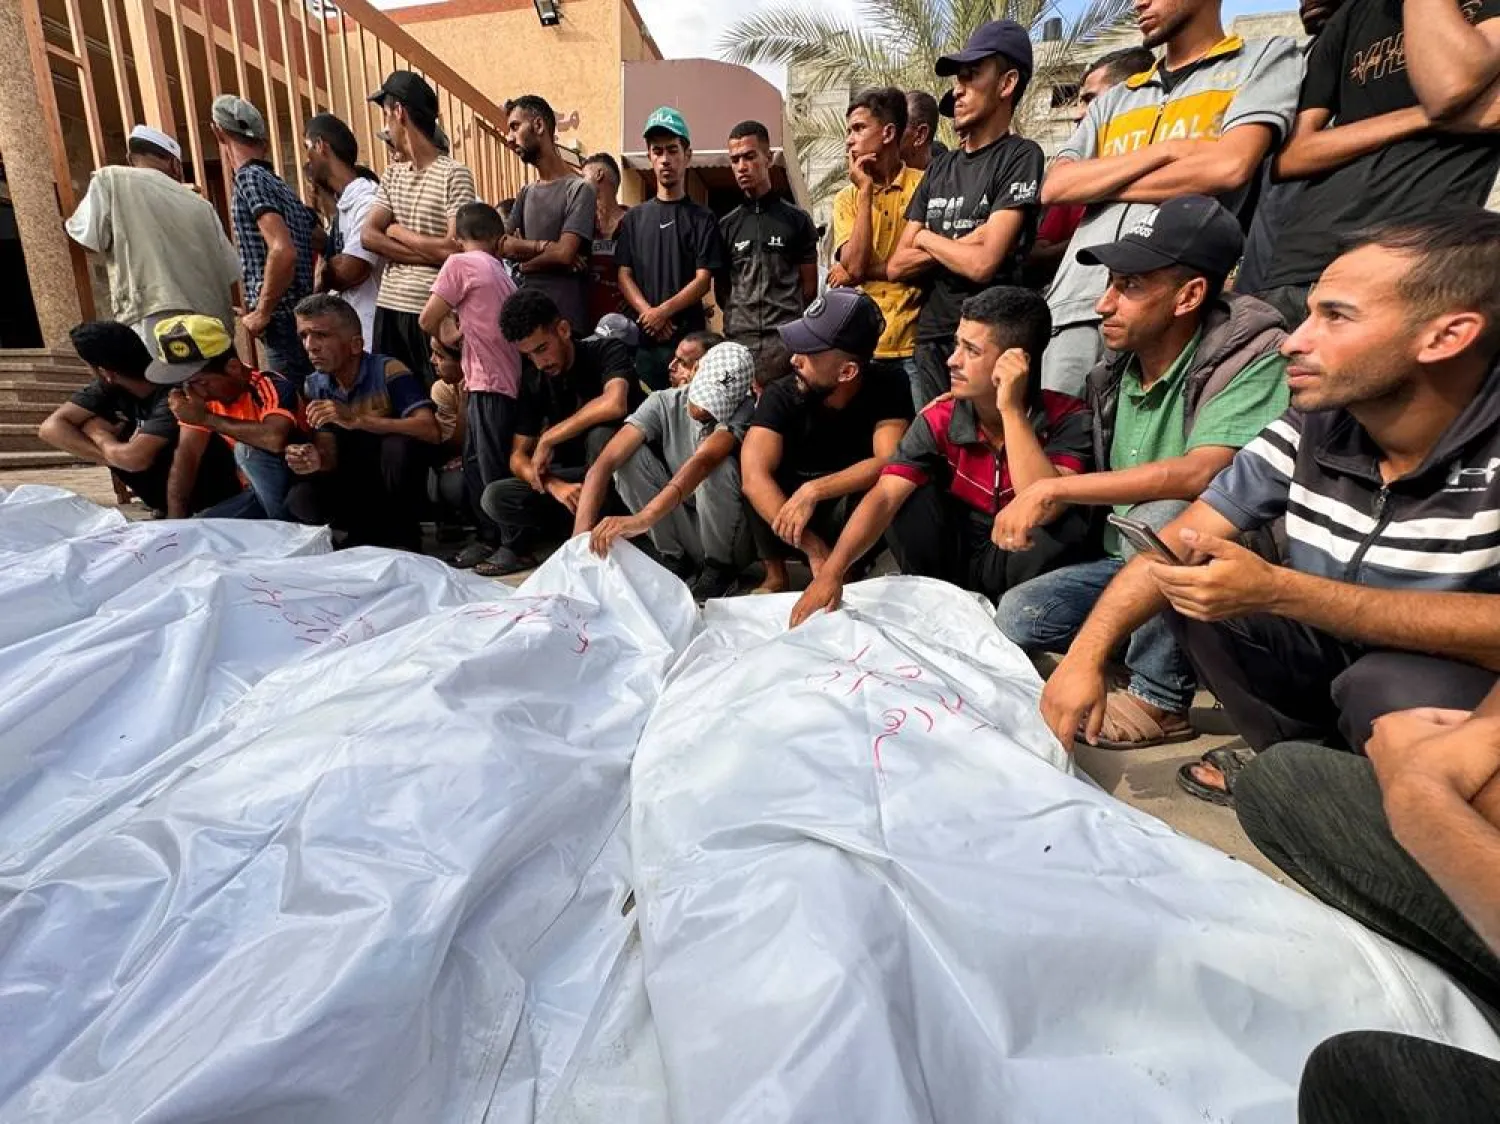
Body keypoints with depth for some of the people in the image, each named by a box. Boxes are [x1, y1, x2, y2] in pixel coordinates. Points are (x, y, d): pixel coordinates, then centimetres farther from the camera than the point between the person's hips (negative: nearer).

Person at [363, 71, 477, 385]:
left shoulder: (454, 175, -6)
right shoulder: (392, 174, 14)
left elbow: (454, 249, -15)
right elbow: (369, 236, 4)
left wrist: (398, 232, -2)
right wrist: (427, 255, -10)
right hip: (388, 306, 6)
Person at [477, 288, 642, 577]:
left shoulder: (605, 350, -14)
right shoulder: (533, 381, 0)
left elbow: (614, 404, -37)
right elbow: (518, 457, -2)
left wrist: (548, 438, -26)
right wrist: (555, 485, -24)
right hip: (575, 478, 4)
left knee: (601, 433, -36)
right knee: (495, 498, -19)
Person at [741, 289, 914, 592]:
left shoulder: (890, 391, -17)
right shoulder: (780, 396, -18)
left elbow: (889, 462, -31)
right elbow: (754, 476, -32)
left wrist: (813, 491, -43)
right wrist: (812, 547, -39)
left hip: (854, 521, -1)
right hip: (787, 508, 1)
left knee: (870, 492, -34)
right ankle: (776, 575, -8)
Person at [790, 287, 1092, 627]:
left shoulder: (1067, 418, -17)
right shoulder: (939, 420, -11)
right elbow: (884, 496, -22)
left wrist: (1011, 409, -33)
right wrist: (832, 572, -35)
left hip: (1019, 568, -2)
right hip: (958, 558, 3)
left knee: (1067, 523, -31)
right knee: (908, 494, -20)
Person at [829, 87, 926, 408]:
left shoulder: (924, 185, 0)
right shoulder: (847, 198, 9)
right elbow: (854, 265, -7)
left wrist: (865, 270, -6)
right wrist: (865, 191, -5)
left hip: (916, 344, -2)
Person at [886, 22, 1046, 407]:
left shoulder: (1020, 156, -4)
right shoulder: (939, 168, 15)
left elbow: (983, 264, -17)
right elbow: (896, 267, 8)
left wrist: (927, 238, 0)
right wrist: (958, 246, -7)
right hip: (930, 337, 6)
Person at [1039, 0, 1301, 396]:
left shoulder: (1266, 58, 14)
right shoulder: (1115, 99, 27)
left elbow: (1230, 166, -4)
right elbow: (1054, 187, 12)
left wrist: (1101, 186, 6)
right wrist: (1164, 150, 1)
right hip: (1076, 301, 4)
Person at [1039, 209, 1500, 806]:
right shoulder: (1309, 429, -10)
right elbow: (1178, 542, -11)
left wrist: (1279, 592, -38)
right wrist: (1086, 654, -20)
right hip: (1332, 654, 5)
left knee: (1388, 688, -34)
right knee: (1186, 586, -10)